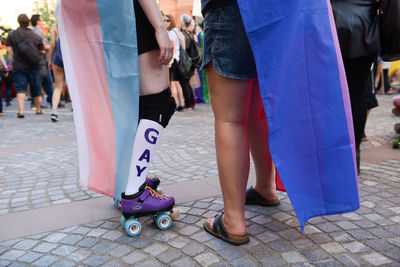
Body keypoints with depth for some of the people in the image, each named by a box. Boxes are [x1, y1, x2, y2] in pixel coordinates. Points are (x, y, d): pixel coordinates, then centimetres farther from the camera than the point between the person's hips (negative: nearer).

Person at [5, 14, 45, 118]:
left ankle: (21, 110, -16)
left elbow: (8, 51, -6)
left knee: (20, 88, -2)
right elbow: (43, 52, 0)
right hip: (34, 66, 1)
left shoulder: (12, 34, -1)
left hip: (18, 66, -1)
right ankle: (38, 109, 28)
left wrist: (10, 64, 2)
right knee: (36, 88, 13)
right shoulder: (36, 36, 0)